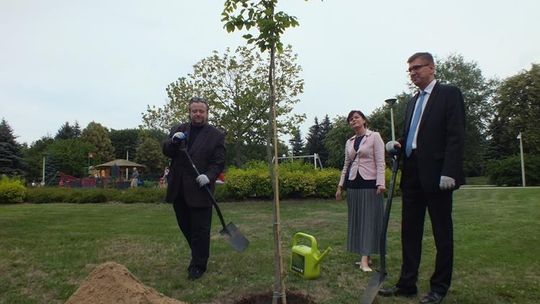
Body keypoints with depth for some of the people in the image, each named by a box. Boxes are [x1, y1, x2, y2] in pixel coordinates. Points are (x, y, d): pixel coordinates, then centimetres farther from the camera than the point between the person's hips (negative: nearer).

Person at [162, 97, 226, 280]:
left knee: (200, 230, 1)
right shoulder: (178, 130, 11)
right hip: (178, 190, 5)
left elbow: (219, 162, -4)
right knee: (185, 227, 17)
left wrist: (208, 176, -21)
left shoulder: (216, 135, 0)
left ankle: (198, 266, 15)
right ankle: (199, 256, 38)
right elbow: (166, 152, 5)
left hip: (199, 190, -4)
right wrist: (174, 141, -15)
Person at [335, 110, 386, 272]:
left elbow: (380, 161, -8)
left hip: (370, 183, -6)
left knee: (369, 219, -6)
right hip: (353, 184, 6)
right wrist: (340, 185, 12)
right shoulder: (349, 142, 14)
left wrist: (380, 183, -18)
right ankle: (364, 256, 14)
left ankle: (364, 260, -7)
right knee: (357, 220, 6)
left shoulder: (375, 136, -1)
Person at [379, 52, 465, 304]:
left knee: (442, 233, 5)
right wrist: (399, 144, 1)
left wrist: (449, 172, -18)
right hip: (412, 174, 7)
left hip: (436, 174, -7)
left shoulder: (449, 94, -1)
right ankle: (407, 284, 18)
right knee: (409, 231, 9)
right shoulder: (413, 101, 19)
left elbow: (456, 135, -10)